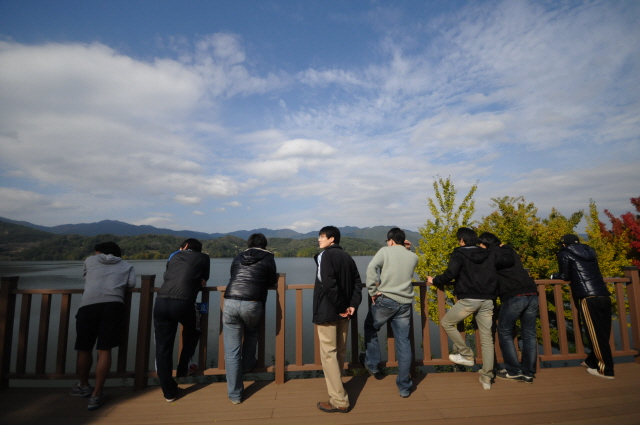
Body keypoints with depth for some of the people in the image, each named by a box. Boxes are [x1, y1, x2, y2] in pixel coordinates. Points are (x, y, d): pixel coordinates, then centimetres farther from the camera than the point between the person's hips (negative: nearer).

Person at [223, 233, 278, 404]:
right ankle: (248, 365, 41)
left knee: (231, 351, 11)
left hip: (230, 302, 2)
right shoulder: (268, 258, 10)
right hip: (252, 304, -2)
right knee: (251, 331, 33)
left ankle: (235, 394, 18)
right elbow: (272, 282, 16)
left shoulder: (238, 257, 20)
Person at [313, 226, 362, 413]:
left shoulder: (325, 255, -11)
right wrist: (352, 305, -2)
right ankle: (336, 389, 36)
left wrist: (340, 307, -16)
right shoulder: (347, 256, 10)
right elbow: (357, 282, 5)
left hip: (328, 311, -7)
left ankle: (339, 400, 7)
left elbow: (328, 284, -24)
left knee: (328, 354, 2)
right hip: (343, 312, 8)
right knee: (339, 352, 19)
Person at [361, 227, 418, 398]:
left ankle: (372, 364, 27)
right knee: (403, 343, 10)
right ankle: (404, 387, 18)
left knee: (370, 328, 22)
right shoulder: (413, 257, 9)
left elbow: (371, 268, -17)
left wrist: (373, 291, -12)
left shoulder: (385, 251, -2)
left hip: (385, 299, -4)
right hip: (405, 303, 4)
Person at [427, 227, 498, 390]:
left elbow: (451, 273, -14)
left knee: (447, 322, 14)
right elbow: (494, 276, 11)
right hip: (487, 301, 6)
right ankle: (486, 378, 14)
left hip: (468, 300, -6)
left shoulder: (459, 254, -2)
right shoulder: (488, 255, 14)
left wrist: (435, 280, 0)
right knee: (487, 338, 11)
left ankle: (466, 355, 16)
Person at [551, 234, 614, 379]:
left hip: (589, 298, -7)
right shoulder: (589, 252, 21)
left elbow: (565, 276, 6)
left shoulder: (565, 253, 4)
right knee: (602, 333, 13)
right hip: (604, 296, 7)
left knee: (595, 334, 0)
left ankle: (606, 370, 5)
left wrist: (554, 276, 24)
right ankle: (592, 361, 26)